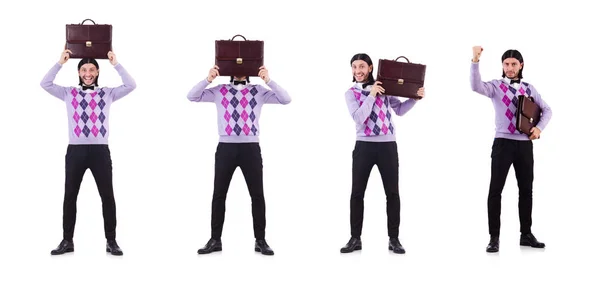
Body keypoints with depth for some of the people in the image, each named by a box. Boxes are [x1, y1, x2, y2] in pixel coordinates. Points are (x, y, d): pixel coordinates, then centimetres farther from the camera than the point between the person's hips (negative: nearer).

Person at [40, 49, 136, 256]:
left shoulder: (107, 93, 7)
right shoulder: (69, 93, 9)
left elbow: (131, 85, -2)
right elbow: (45, 84, 0)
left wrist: (115, 64, -2)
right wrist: (60, 63, -1)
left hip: (100, 150, -1)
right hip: (75, 150, 1)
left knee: (107, 196, 3)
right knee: (70, 196, 6)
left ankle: (111, 241, 11)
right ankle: (67, 241, 16)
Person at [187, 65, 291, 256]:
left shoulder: (259, 91, 7)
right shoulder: (219, 91, 8)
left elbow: (286, 99, -2)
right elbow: (192, 96, 2)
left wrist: (269, 81, -12)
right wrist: (208, 79, -10)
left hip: (250, 148, 0)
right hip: (226, 148, 1)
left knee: (257, 195, 4)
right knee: (219, 195, 5)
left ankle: (260, 241, 13)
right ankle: (215, 240, 15)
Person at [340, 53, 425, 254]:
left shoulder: (383, 87, 5)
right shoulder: (351, 93, 2)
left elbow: (400, 110, 13)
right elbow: (359, 118, -12)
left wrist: (415, 98, -1)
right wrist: (371, 95, -16)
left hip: (387, 146, 1)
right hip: (364, 146, -1)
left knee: (392, 193, 3)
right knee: (357, 193, 1)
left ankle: (394, 239, 11)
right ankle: (355, 239, 9)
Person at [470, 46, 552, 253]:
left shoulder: (529, 88, 10)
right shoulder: (496, 86, -1)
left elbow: (547, 110, 13)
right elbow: (476, 87, -21)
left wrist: (539, 128, -6)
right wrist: (475, 61, -33)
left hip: (525, 144, 4)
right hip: (503, 142, -4)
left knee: (526, 189, 10)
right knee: (496, 189, -5)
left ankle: (526, 234, 21)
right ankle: (494, 237, -1)